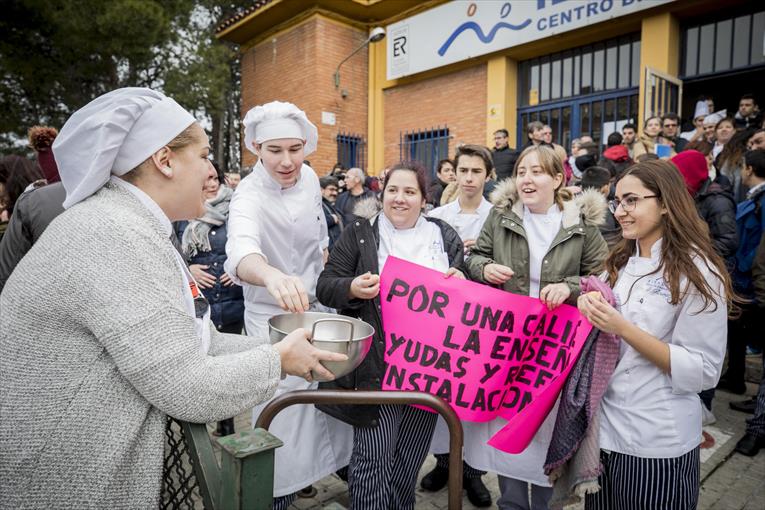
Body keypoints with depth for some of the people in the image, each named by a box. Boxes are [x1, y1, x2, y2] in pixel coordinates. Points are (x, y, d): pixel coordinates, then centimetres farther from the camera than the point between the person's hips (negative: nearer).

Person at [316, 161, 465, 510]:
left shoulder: (445, 236, 9)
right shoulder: (359, 233, 1)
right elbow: (325, 287, -2)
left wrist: (461, 282, -8)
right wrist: (352, 288, -23)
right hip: (376, 366, -3)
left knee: (412, 456, 18)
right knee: (373, 458, 1)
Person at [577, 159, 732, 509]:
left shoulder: (698, 272, -14)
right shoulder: (621, 262, 5)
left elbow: (703, 372, -16)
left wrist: (624, 329, -25)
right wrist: (589, 307, -6)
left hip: (656, 442, -6)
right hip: (603, 425, 6)